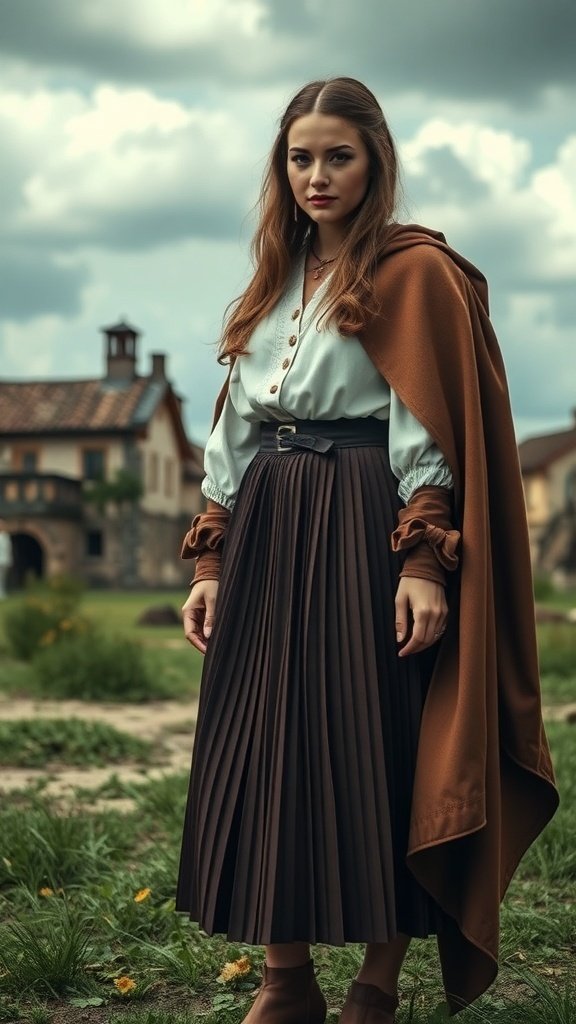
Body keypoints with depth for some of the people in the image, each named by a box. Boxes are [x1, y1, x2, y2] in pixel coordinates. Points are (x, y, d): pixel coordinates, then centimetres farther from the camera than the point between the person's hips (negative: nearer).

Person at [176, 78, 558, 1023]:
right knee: (261, 750, 5)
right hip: (268, 532, 7)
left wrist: (425, 561, -18)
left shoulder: (415, 271, -1)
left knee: (373, 753, -2)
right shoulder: (277, 282, 18)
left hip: (366, 532, -6)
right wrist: (212, 559, 9)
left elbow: (435, 433, -9)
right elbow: (234, 437, 16)